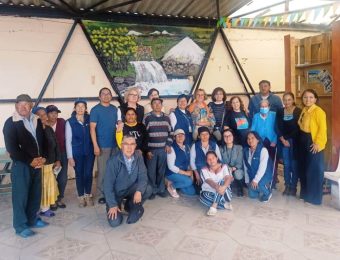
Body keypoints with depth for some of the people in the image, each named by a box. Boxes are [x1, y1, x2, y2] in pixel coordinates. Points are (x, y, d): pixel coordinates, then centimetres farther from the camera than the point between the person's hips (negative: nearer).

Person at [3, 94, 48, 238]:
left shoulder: (37, 121, 7)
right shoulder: (10, 123, -8)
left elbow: (42, 140, 13)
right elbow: (11, 148, -13)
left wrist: (41, 158, -2)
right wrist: (30, 161, -13)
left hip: (37, 163, 5)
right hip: (21, 164, -5)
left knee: (35, 193, 12)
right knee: (20, 195, 3)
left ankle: (32, 219, 30)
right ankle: (20, 226, 17)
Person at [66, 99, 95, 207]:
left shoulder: (89, 119, 2)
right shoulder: (70, 122, -2)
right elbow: (68, 140, -1)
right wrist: (70, 156, -4)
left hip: (89, 152, 1)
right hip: (77, 153, -1)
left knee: (88, 174, 2)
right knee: (79, 174, 7)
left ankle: (88, 195, 23)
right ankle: (81, 197, 24)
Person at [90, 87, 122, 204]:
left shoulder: (115, 109, 10)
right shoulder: (95, 110, -4)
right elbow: (92, 128, -9)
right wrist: (95, 146, -15)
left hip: (115, 144, 4)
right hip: (103, 145, -4)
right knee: (102, 171, 0)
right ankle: (101, 195, 12)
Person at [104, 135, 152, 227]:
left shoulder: (138, 157, -13)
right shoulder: (113, 161, -24)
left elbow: (143, 177, -14)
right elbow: (108, 184, -21)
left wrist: (139, 191, -34)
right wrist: (112, 205, -22)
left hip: (130, 189, 4)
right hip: (115, 192, -3)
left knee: (148, 189, -25)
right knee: (115, 222, -19)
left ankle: (130, 205, 4)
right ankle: (117, 207, 16)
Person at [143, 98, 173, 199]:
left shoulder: (166, 117, 9)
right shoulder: (147, 117, -4)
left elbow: (170, 132, 14)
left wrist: (168, 144, 2)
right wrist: (147, 150, -10)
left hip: (163, 149, 3)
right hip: (151, 149, -3)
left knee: (161, 170, 11)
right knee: (151, 171, 2)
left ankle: (161, 189, 23)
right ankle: (152, 190, 14)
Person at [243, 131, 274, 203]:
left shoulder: (263, 150, -18)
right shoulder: (245, 150, -1)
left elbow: (262, 167, -24)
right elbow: (245, 167, 2)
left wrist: (256, 180, -28)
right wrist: (247, 180, 2)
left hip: (264, 175, -5)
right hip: (252, 176, 5)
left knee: (257, 184, -32)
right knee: (252, 195, -3)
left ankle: (267, 193, 1)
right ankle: (263, 187, 28)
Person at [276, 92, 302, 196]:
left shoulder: (298, 111, -4)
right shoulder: (280, 112, 6)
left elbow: (299, 127, -6)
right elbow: (278, 127, 3)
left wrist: (289, 139, -7)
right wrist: (283, 140, -6)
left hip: (295, 141, -3)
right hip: (283, 141, 3)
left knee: (294, 164, 0)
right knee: (286, 164, 6)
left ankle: (293, 187, 11)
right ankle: (287, 186, 16)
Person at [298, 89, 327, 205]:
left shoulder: (318, 111, -13)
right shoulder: (304, 110, 11)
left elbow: (323, 128, -18)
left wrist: (318, 143, -21)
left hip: (313, 143, -8)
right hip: (303, 142, 8)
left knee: (314, 170, -1)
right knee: (303, 169, 14)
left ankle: (315, 197, 10)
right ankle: (305, 193, 28)